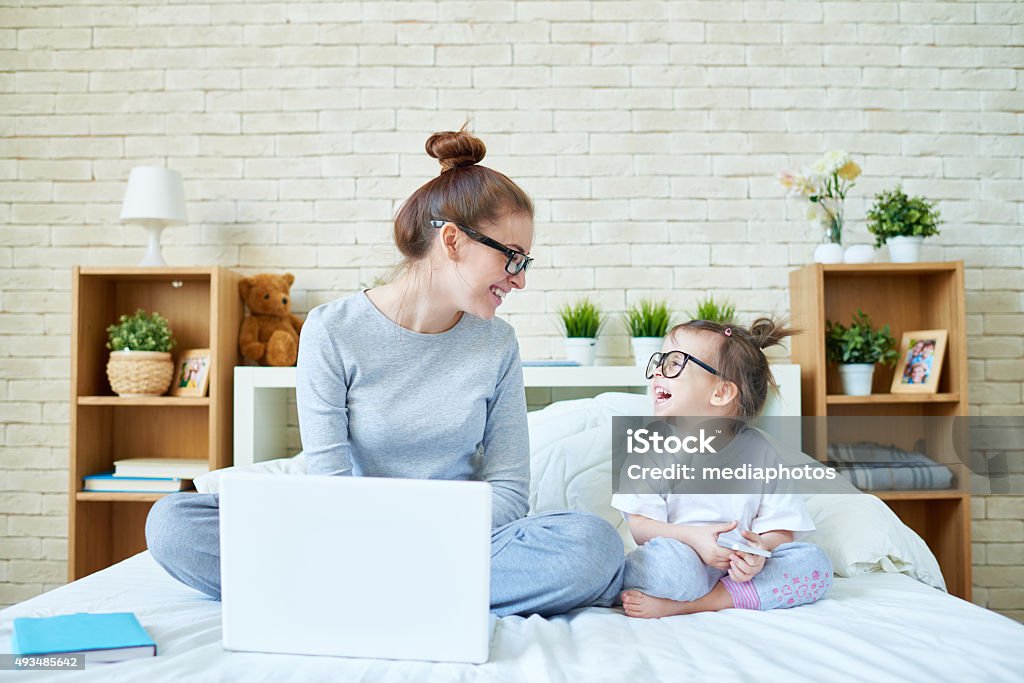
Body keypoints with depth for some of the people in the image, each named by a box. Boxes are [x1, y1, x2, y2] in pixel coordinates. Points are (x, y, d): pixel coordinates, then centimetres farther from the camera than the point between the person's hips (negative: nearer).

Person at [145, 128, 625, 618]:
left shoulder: (497, 344, 2)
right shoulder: (332, 331, -6)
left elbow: (507, 486, 0)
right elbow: (330, 481, -9)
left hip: (459, 537, 2)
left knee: (595, 545, -27)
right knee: (172, 523, -21)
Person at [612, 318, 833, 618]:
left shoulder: (758, 450, 4)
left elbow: (780, 529, 2)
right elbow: (635, 525, -6)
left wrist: (760, 549, -22)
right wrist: (693, 537, -22)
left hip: (738, 568, 4)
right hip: (684, 570, -4)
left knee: (814, 562, -22)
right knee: (666, 554, -37)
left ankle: (680, 605, -25)